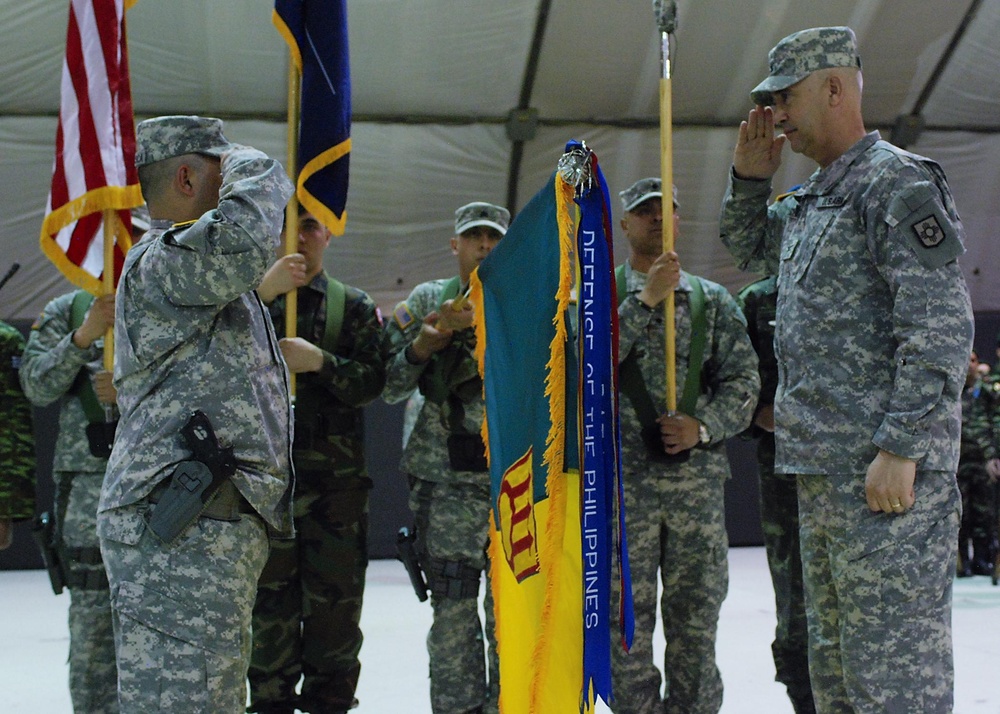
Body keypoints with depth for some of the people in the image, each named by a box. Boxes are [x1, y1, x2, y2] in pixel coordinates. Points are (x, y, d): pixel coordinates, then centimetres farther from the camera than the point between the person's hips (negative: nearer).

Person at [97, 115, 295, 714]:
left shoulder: (206, 279, 26)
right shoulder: (159, 262, -9)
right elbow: (243, 242, -29)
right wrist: (253, 168, -11)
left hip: (220, 527, 11)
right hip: (182, 535, -11)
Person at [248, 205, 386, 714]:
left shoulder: (353, 306, 9)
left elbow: (372, 380, -2)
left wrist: (321, 361, -19)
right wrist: (264, 293, -23)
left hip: (335, 478, 0)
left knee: (335, 596, 3)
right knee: (269, 598, 6)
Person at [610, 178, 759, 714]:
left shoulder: (713, 300, 12)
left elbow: (743, 380, 6)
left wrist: (704, 426, -11)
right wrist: (644, 299, -15)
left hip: (698, 475, 1)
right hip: (621, 479, -1)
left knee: (696, 617, 5)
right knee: (625, 616, 2)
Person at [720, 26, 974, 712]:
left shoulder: (898, 181, -9)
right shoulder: (810, 201, 19)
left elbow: (942, 327, -17)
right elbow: (748, 250, 37)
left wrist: (899, 448, -22)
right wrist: (750, 176, 18)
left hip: (886, 468, -10)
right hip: (823, 468, 10)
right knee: (834, 657, 15)